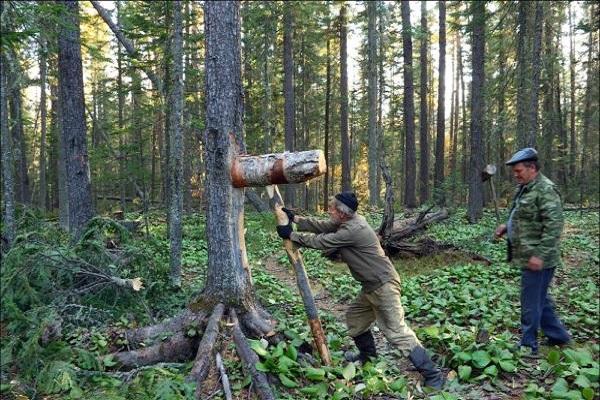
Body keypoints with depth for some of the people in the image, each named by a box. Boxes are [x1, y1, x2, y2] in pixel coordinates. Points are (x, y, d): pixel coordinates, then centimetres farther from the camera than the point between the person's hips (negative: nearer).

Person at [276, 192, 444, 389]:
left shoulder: (352, 230, -25)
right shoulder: (347, 221, 4)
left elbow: (320, 241, -19)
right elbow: (321, 226, 11)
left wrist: (291, 235, -10)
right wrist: (295, 218, 4)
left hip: (383, 286, -10)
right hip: (372, 285, 10)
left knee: (396, 332, -9)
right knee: (354, 317, 22)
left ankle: (432, 374, -2)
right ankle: (368, 354, 42)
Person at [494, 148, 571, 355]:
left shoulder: (545, 189, -17)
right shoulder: (525, 189, 14)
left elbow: (554, 225, -24)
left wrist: (540, 254, -26)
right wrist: (508, 226, 9)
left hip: (537, 259, -10)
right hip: (527, 256, 10)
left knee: (531, 302, 1)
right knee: (540, 298, 20)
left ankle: (527, 345, 13)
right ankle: (558, 335, 35)